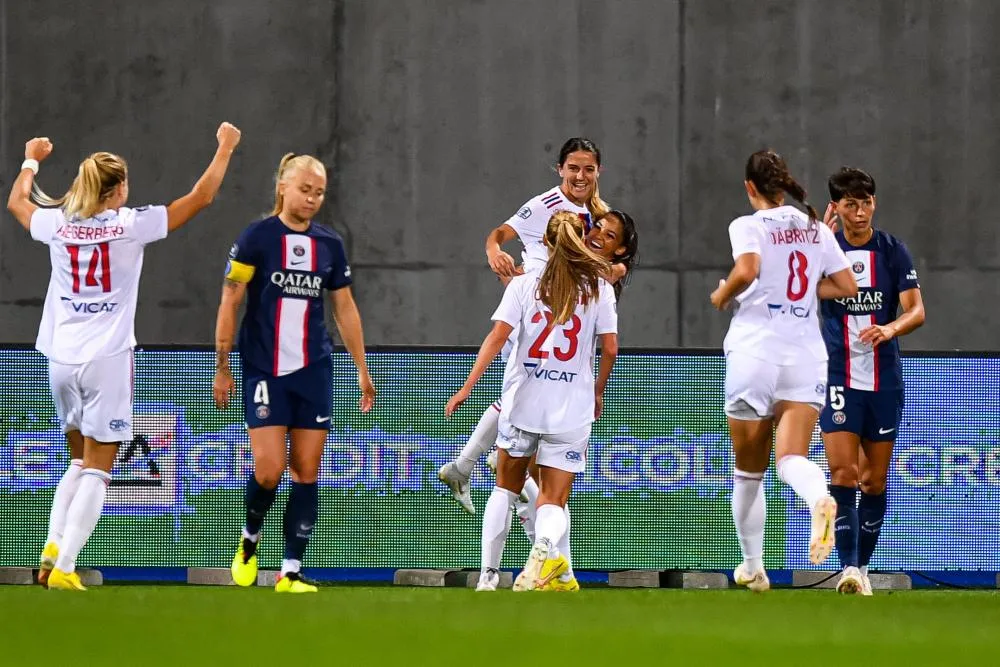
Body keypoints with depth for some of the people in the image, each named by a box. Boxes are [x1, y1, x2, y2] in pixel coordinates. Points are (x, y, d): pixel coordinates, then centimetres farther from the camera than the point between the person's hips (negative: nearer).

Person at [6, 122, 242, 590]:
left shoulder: (57, 224, 4)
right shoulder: (130, 225, -6)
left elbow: (16, 201, 27)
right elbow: (201, 197, 0)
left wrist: (31, 160, 44)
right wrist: (225, 148, 13)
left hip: (62, 359, 4)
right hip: (106, 359, -4)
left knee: (80, 462, 20)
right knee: (97, 470, -1)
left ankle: (53, 548, 2)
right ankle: (63, 568, -12)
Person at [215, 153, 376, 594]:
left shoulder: (330, 244, 8)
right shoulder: (257, 238, -4)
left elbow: (345, 309, 15)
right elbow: (229, 303, -2)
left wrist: (362, 370, 14)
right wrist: (221, 368, -4)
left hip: (314, 373, 4)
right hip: (264, 372, -4)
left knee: (307, 472, -1)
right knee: (269, 470, -11)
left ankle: (291, 571, 3)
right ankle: (250, 539, 18)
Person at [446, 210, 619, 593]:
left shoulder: (523, 285, -1)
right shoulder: (598, 288, -1)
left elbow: (497, 338, -8)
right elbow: (610, 348, -1)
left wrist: (467, 388, -6)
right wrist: (598, 392, 15)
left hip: (522, 403, 1)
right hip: (572, 410, -1)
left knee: (506, 488, 20)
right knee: (554, 500, 3)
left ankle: (489, 575, 16)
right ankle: (545, 547, -31)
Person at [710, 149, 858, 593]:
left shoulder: (749, 226, -5)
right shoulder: (816, 229, 10)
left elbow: (747, 271, -23)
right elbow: (847, 286, 11)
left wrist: (722, 296, -5)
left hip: (753, 352, -3)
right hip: (806, 356, 3)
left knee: (748, 470, 11)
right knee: (792, 458, -9)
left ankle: (753, 567, 20)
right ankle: (819, 499, -44)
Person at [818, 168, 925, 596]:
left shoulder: (893, 251, 2)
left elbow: (916, 310, -2)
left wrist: (892, 328, -23)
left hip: (885, 380, 2)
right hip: (839, 379, -2)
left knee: (874, 481, 7)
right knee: (843, 474, -14)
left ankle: (863, 566, 20)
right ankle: (848, 568, -19)